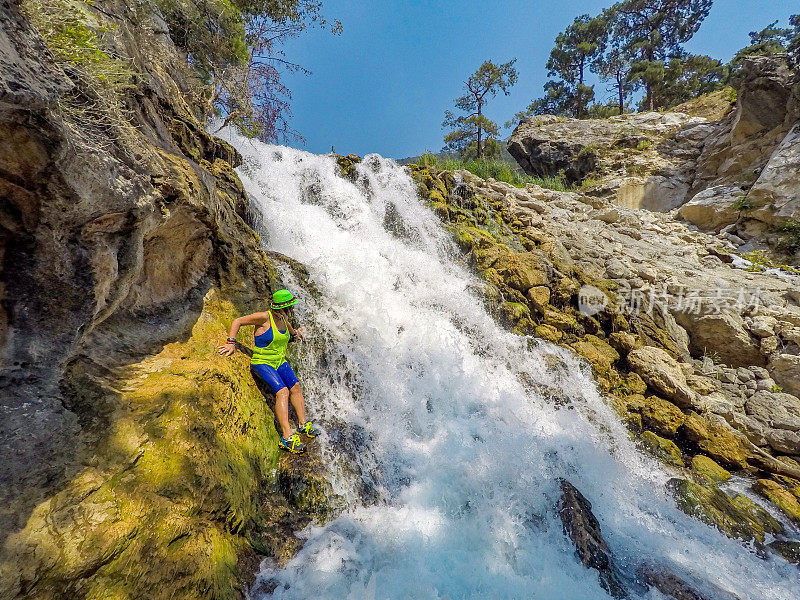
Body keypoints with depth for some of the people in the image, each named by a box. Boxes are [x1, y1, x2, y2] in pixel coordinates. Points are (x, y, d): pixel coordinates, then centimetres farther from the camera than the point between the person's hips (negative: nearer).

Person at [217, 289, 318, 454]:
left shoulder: (284, 319, 7)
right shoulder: (264, 317, -16)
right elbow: (237, 321, -13)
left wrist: (294, 333, 26)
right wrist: (231, 343, -18)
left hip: (280, 361, 7)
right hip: (261, 363, -7)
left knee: (295, 386, -13)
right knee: (282, 391, -25)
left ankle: (302, 424, -3)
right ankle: (287, 436, -28)